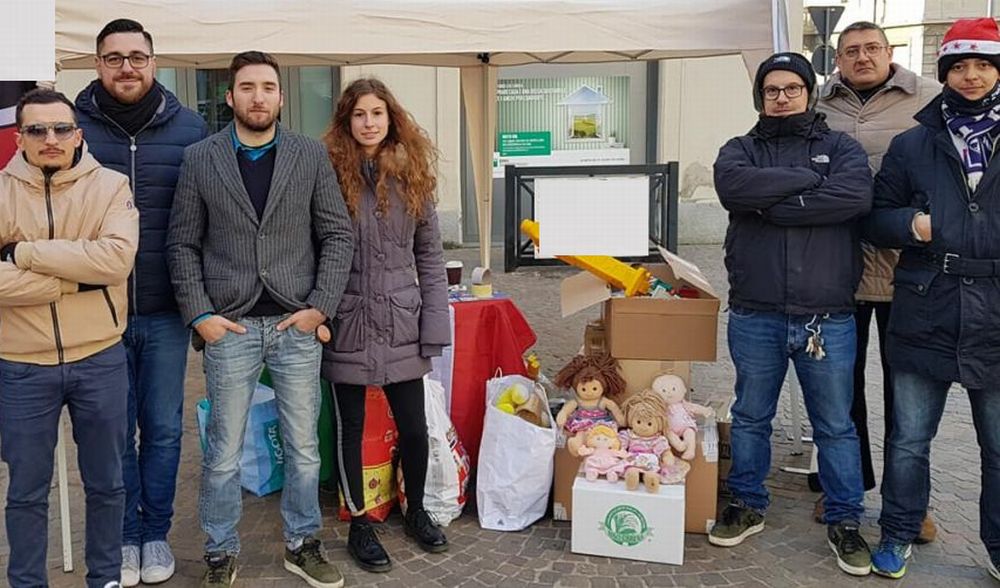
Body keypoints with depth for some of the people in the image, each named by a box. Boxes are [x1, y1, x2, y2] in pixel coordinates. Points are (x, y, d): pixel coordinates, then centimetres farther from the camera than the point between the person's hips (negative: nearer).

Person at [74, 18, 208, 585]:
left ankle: (155, 532, 28)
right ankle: (123, 536, 27)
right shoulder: (76, 125, -1)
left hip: (166, 311, 0)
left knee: (163, 428, 10)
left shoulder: (188, 128, 1)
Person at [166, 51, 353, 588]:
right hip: (228, 327, 0)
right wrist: (199, 314, -5)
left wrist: (320, 306, -5)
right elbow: (182, 244, 4)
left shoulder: (311, 156, 3)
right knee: (223, 452, 8)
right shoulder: (199, 159, 2)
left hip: (297, 325, 1)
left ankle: (302, 544, 28)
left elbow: (337, 234, 3)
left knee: (303, 446, 11)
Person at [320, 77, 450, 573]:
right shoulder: (329, 173, -5)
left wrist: (434, 324, 0)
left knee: (414, 427, 10)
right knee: (350, 428, 10)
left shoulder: (412, 176, 4)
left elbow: (430, 256, 5)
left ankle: (416, 511, 35)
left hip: (401, 323, 2)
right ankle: (359, 525, 28)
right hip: (348, 323, -2)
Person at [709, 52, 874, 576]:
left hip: (828, 319, -1)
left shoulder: (841, 148, 6)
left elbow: (855, 196, -16)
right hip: (754, 317, 1)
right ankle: (747, 506, 30)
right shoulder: (740, 150, 8)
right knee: (750, 416, 14)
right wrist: (808, 180, -13)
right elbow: (733, 186, -16)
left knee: (835, 425, 9)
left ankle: (844, 521, 24)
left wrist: (771, 205, -15)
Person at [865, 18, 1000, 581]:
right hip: (925, 316, 0)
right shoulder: (912, 145, 8)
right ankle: (898, 535, 26)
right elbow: (877, 218, 9)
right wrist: (910, 223, -11)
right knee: (909, 440, 10)